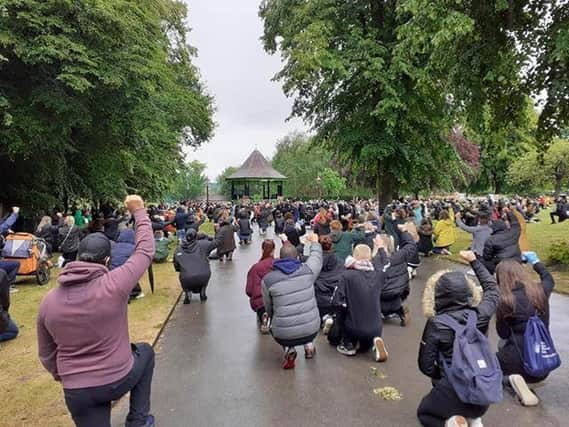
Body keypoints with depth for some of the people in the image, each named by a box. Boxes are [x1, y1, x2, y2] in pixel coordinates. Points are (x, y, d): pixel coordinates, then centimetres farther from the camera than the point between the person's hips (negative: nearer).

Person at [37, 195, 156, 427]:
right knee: (145, 351, 27)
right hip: (118, 380, -3)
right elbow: (145, 251, -8)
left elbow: (46, 354, 6)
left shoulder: (48, 301, -7)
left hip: (76, 391, 3)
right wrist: (139, 212, 2)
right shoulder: (114, 284, -23)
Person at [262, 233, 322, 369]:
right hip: (311, 330, 2)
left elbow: (269, 309, 5)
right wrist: (315, 243, 37)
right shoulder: (307, 270, -6)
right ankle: (309, 345, 24)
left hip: (284, 335, -2)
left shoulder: (267, 279, -8)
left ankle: (289, 349, 10)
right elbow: (317, 257, 17)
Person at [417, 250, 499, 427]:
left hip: (453, 390, -5)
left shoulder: (435, 324, -19)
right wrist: (474, 260, 17)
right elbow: (492, 289, 11)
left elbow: (425, 366, -11)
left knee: (424, 413, 26)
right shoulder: (481, 315, -10)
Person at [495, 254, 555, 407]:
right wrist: (536, 262, 34)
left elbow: (502, 334, -5)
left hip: (518, 359, -6)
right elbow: (549, 279, 22)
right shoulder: (540, 290, -5)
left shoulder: (505, 300, -18)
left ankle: (510, 379, -6)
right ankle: (527, 378, 6)